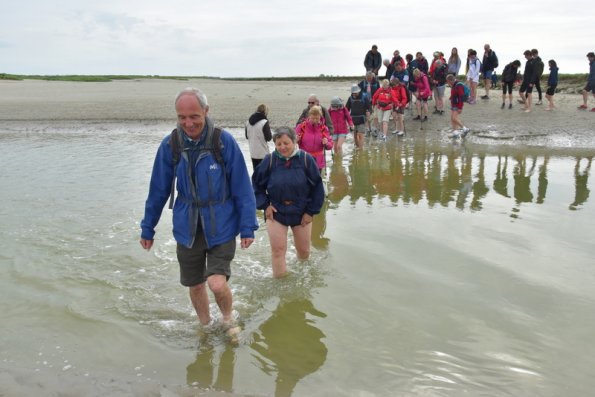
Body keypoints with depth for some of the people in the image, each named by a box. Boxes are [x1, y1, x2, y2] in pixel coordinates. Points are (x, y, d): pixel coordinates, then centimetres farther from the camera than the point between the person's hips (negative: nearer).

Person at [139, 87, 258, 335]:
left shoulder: (224, 142, -14)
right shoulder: (170, 145, -6)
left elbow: (242, 188, -8)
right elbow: (158, 191, 5)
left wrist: (248, 227, -8)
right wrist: (147, 229, 10)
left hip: (221, 227, -3)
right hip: (187, 228, 3)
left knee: (217, 284, -14)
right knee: (195, 286, 14)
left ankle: (228, 319, 20)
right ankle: (205, 327, 43)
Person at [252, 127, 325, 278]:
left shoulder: (306, 159, -13)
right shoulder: (270, 160, -12)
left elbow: (317, 187, -5)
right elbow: (256, 184, 3)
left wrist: (311, 211, -6)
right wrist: (265, 205, -6)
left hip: (301, 214, 1)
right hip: (276, 213, -1)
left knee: (304, 251, 16)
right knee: (278, 250, -1)